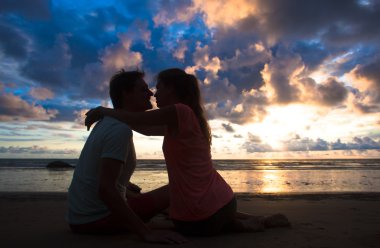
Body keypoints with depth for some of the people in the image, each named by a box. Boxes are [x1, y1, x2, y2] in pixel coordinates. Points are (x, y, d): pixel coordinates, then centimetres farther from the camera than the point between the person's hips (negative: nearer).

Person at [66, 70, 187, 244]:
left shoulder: (108, 121, 8)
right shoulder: (121, 128, -20)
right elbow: (105, 189, -29)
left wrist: (127, 185, 26)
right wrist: (146, 233, -29)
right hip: (97, 218, -9)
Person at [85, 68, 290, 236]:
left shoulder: (180, 112, -15)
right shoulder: (191, 117, 12)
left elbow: (135, 118, -9)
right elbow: (147, 130, 20)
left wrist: (104, 111, 9)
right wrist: (114, 115, 21)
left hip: (201, 216, -8)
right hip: (223, 200, 8)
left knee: (187, 229, 27)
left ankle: (240, 225, 7)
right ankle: (263, 221, 20)